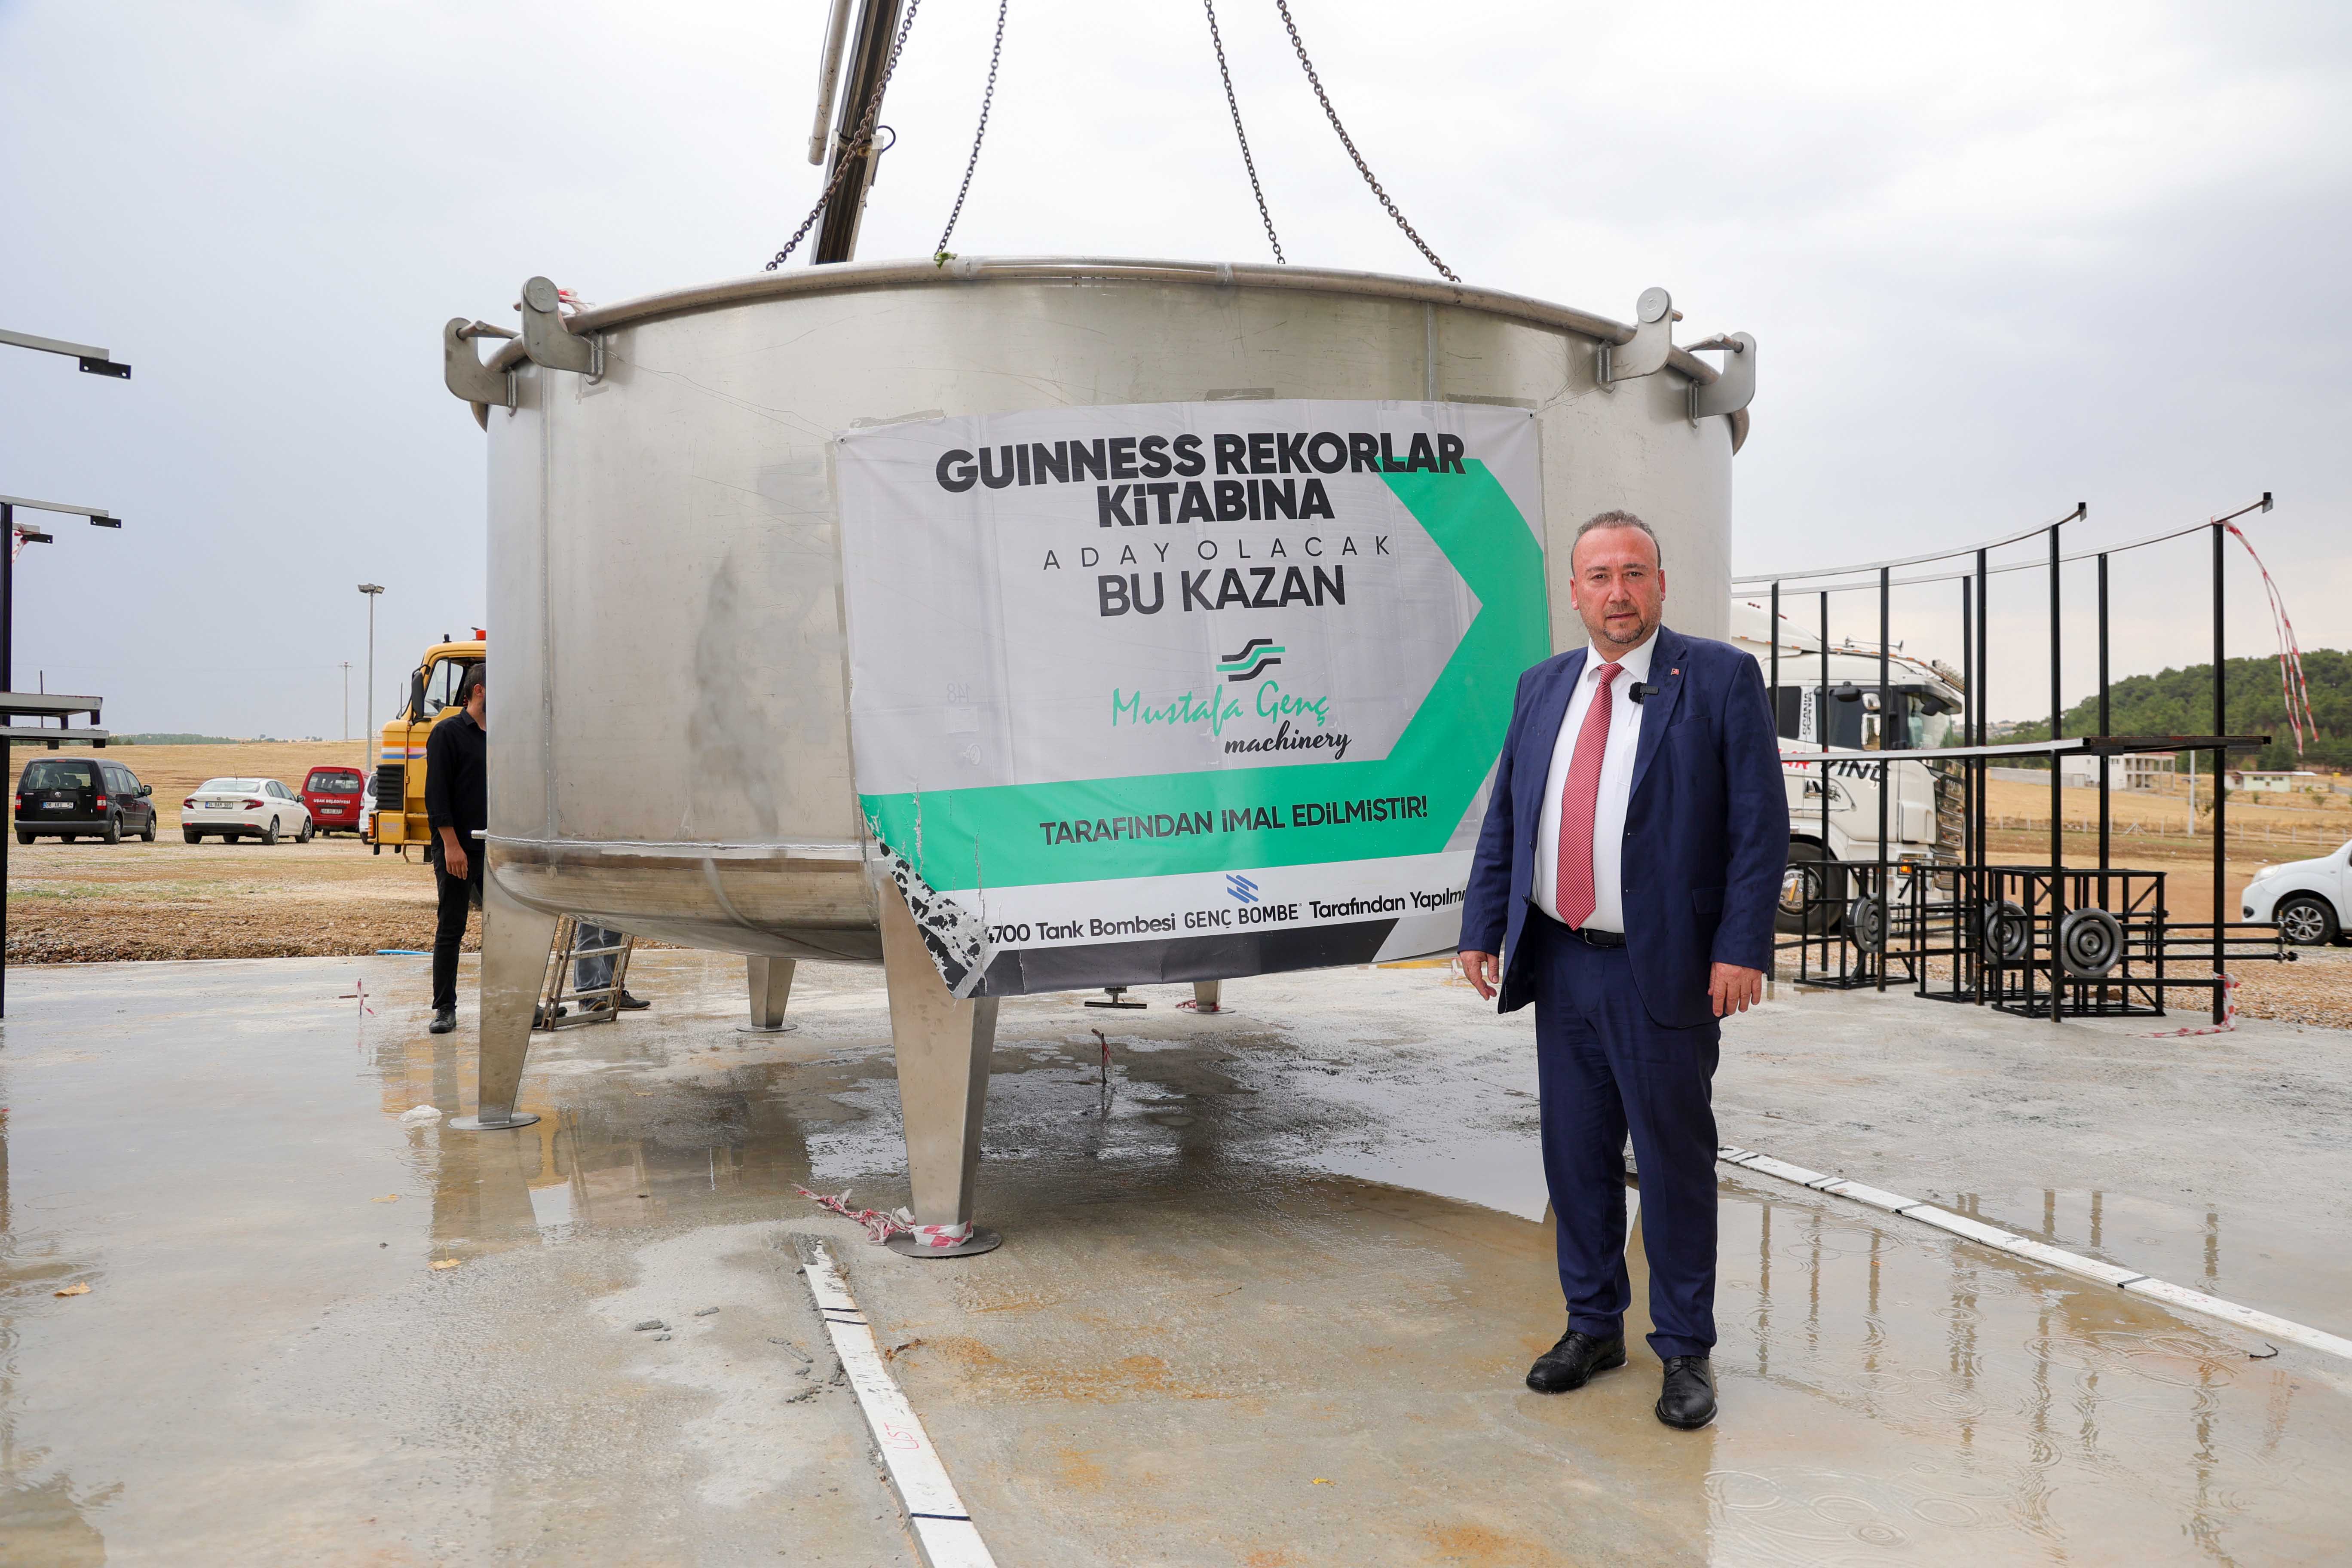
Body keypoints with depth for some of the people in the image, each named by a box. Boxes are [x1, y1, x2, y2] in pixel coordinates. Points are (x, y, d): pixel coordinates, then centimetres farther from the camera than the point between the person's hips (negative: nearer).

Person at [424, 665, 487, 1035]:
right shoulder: (447, 733, -5)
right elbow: (436, 793, -12)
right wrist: (451, 844, -18)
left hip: (494, 850, 6)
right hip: (456, 849, -6)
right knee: (450, 932, 0)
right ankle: (444, 1008, 8)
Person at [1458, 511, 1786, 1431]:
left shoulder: (1720, 678, -2)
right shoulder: (1542, 688, 12)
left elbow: (1761, 824, -6)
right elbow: (1504, 819, 13)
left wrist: (1742, 948, -13)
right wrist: (1483, 930, 6)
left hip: (1664, 971, -4)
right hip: (1562, 963, 5)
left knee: (1674, 1162, 5)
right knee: (1576, 1154, 13)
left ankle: (1685, 1351, 21)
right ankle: (1593, 1326, 30)